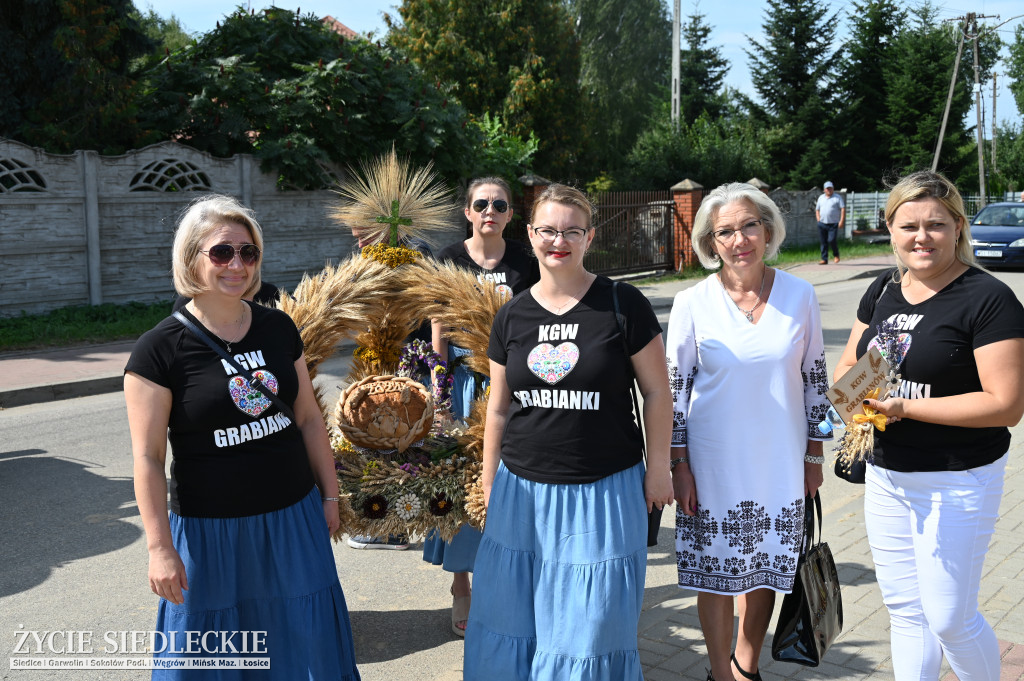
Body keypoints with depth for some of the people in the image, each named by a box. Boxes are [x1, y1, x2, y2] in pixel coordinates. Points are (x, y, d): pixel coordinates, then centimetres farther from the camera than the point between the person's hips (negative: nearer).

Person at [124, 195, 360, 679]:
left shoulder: (278, 327, 2)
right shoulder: (160, 348, -11)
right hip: (211, 530, -3)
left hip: (294, 519, 4)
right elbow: (148, 457, -10)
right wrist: (159, 547, -12)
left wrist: (329, 495, 11)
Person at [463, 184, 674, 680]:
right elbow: (498, 408, 9)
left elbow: (656, 391, -3)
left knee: (590, 622, 9)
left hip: (604, 490, -3)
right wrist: (490, 483, 12)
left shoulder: (622, 304, -8)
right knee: (514, 617, 14)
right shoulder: (512, 316, 2)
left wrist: (658, 468, -3)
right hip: (522, 489, 4)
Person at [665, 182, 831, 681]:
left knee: (765, 568, 15)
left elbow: (815, 377, 6)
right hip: (713, 462, -2)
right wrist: (678, 466, -5)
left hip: (780, 462, 2)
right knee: (715, 570, 8)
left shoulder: (799, 295, -2)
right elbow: (674, 388, -3)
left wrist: (813, 455, 7)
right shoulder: (692, 303, -7)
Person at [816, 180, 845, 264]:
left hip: (833, 224, -4)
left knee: (832, 240, -15)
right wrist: (818, 219, 8)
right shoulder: (821, 198, 15)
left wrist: (841, 221, -14)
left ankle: (836, 255, 10)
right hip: (822, 224, 4)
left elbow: (843, 209, -4)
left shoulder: (837, 197, 2)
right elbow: (817, 209, 23)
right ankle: (824, 259, 7)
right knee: (823, 242, 2)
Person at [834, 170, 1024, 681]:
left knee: (950, 619, 5)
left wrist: (904, 406, -22)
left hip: (955, 483, -6)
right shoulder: (883, 290, 6)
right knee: (903, 610, 18)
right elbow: (846, 366, 12)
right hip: (885, 474, 6)